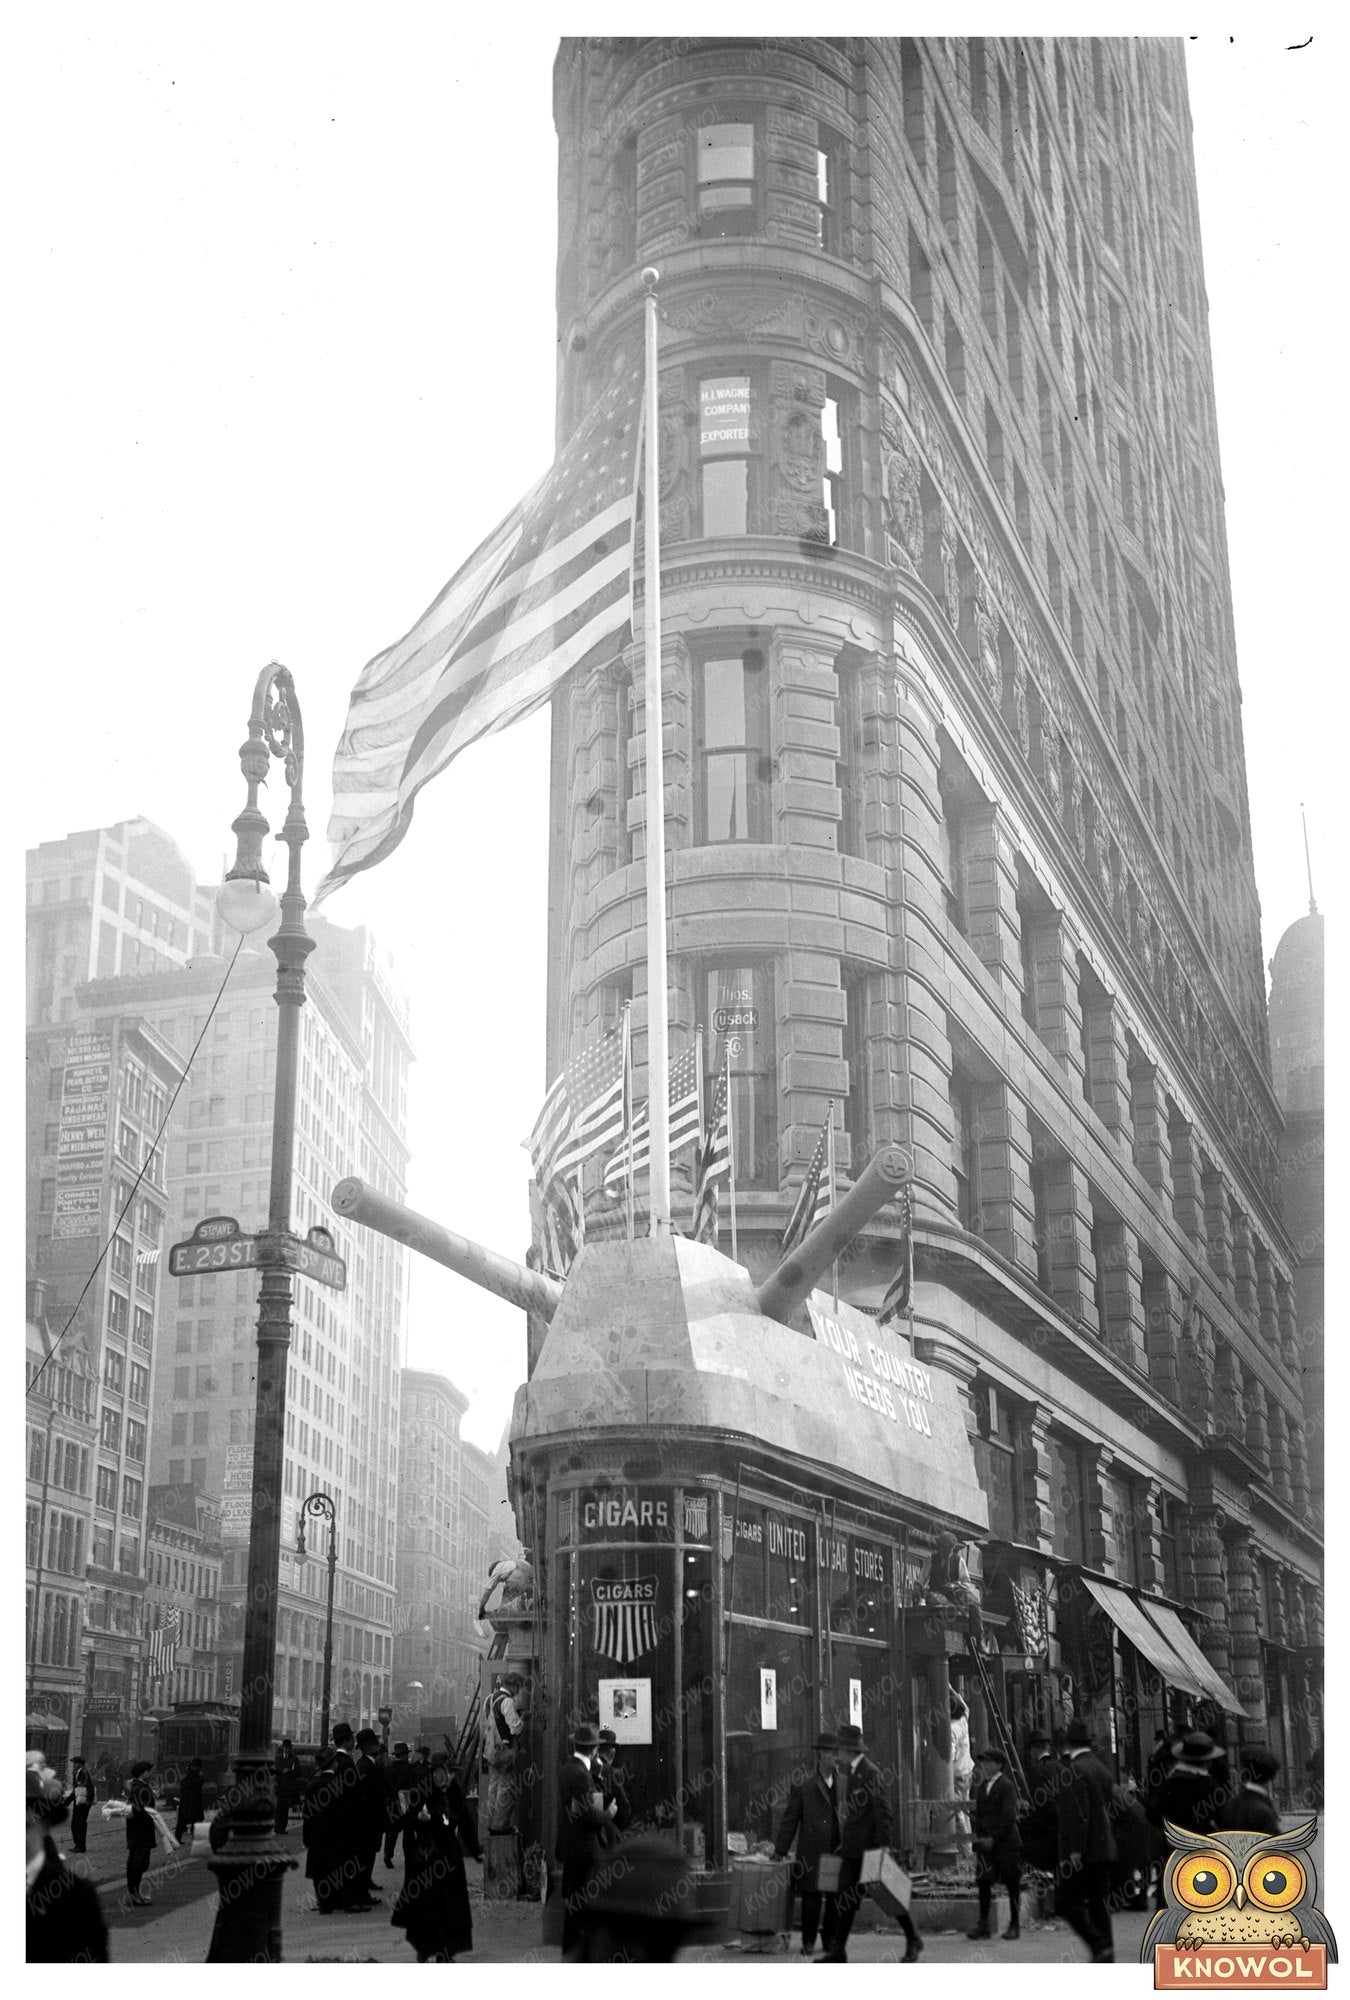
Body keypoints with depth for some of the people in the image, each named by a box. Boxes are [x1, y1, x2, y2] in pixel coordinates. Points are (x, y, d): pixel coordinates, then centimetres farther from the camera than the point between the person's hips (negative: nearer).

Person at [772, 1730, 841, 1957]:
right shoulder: (804, 1785, 3)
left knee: (836, 1898, 4)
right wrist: (780, 1849, 1)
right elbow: (790, 1818, 4)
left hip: (838, 1852, 2)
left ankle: (831, 1939, 15)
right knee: (811, 1899, -3)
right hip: (811, 1851, -2)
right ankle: (808, 1941, 7)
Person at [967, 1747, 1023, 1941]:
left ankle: (1014, 1925, 10)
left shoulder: (1007, 1786, -7)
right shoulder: (981, 1787, 14)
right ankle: (983, 1925, 3)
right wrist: (975, 1834, 0)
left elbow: (1008, 1816, -13)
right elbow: (976, 1812, 16)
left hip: (1005, 1843, -6)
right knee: (983, 1882, 0)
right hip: (985, 1843, 6)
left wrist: (993, 1838, -15)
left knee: (1012, 1884, 2)